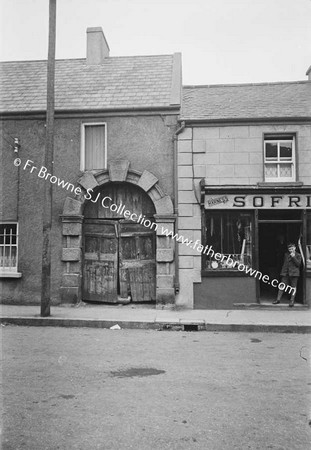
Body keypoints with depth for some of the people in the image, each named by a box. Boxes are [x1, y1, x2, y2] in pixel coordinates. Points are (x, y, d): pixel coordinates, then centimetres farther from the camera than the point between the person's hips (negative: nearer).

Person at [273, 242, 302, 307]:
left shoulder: (298, 255, 3)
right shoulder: (286, 254, 15)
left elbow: (298, 264, -9)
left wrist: (293, 257, -16)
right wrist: (282, 271, 15)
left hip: (294, 273, -3)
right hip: (285, 273, 3)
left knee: (293, 287, -1)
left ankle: (292, 301, 5)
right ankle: (278, 299, 4)